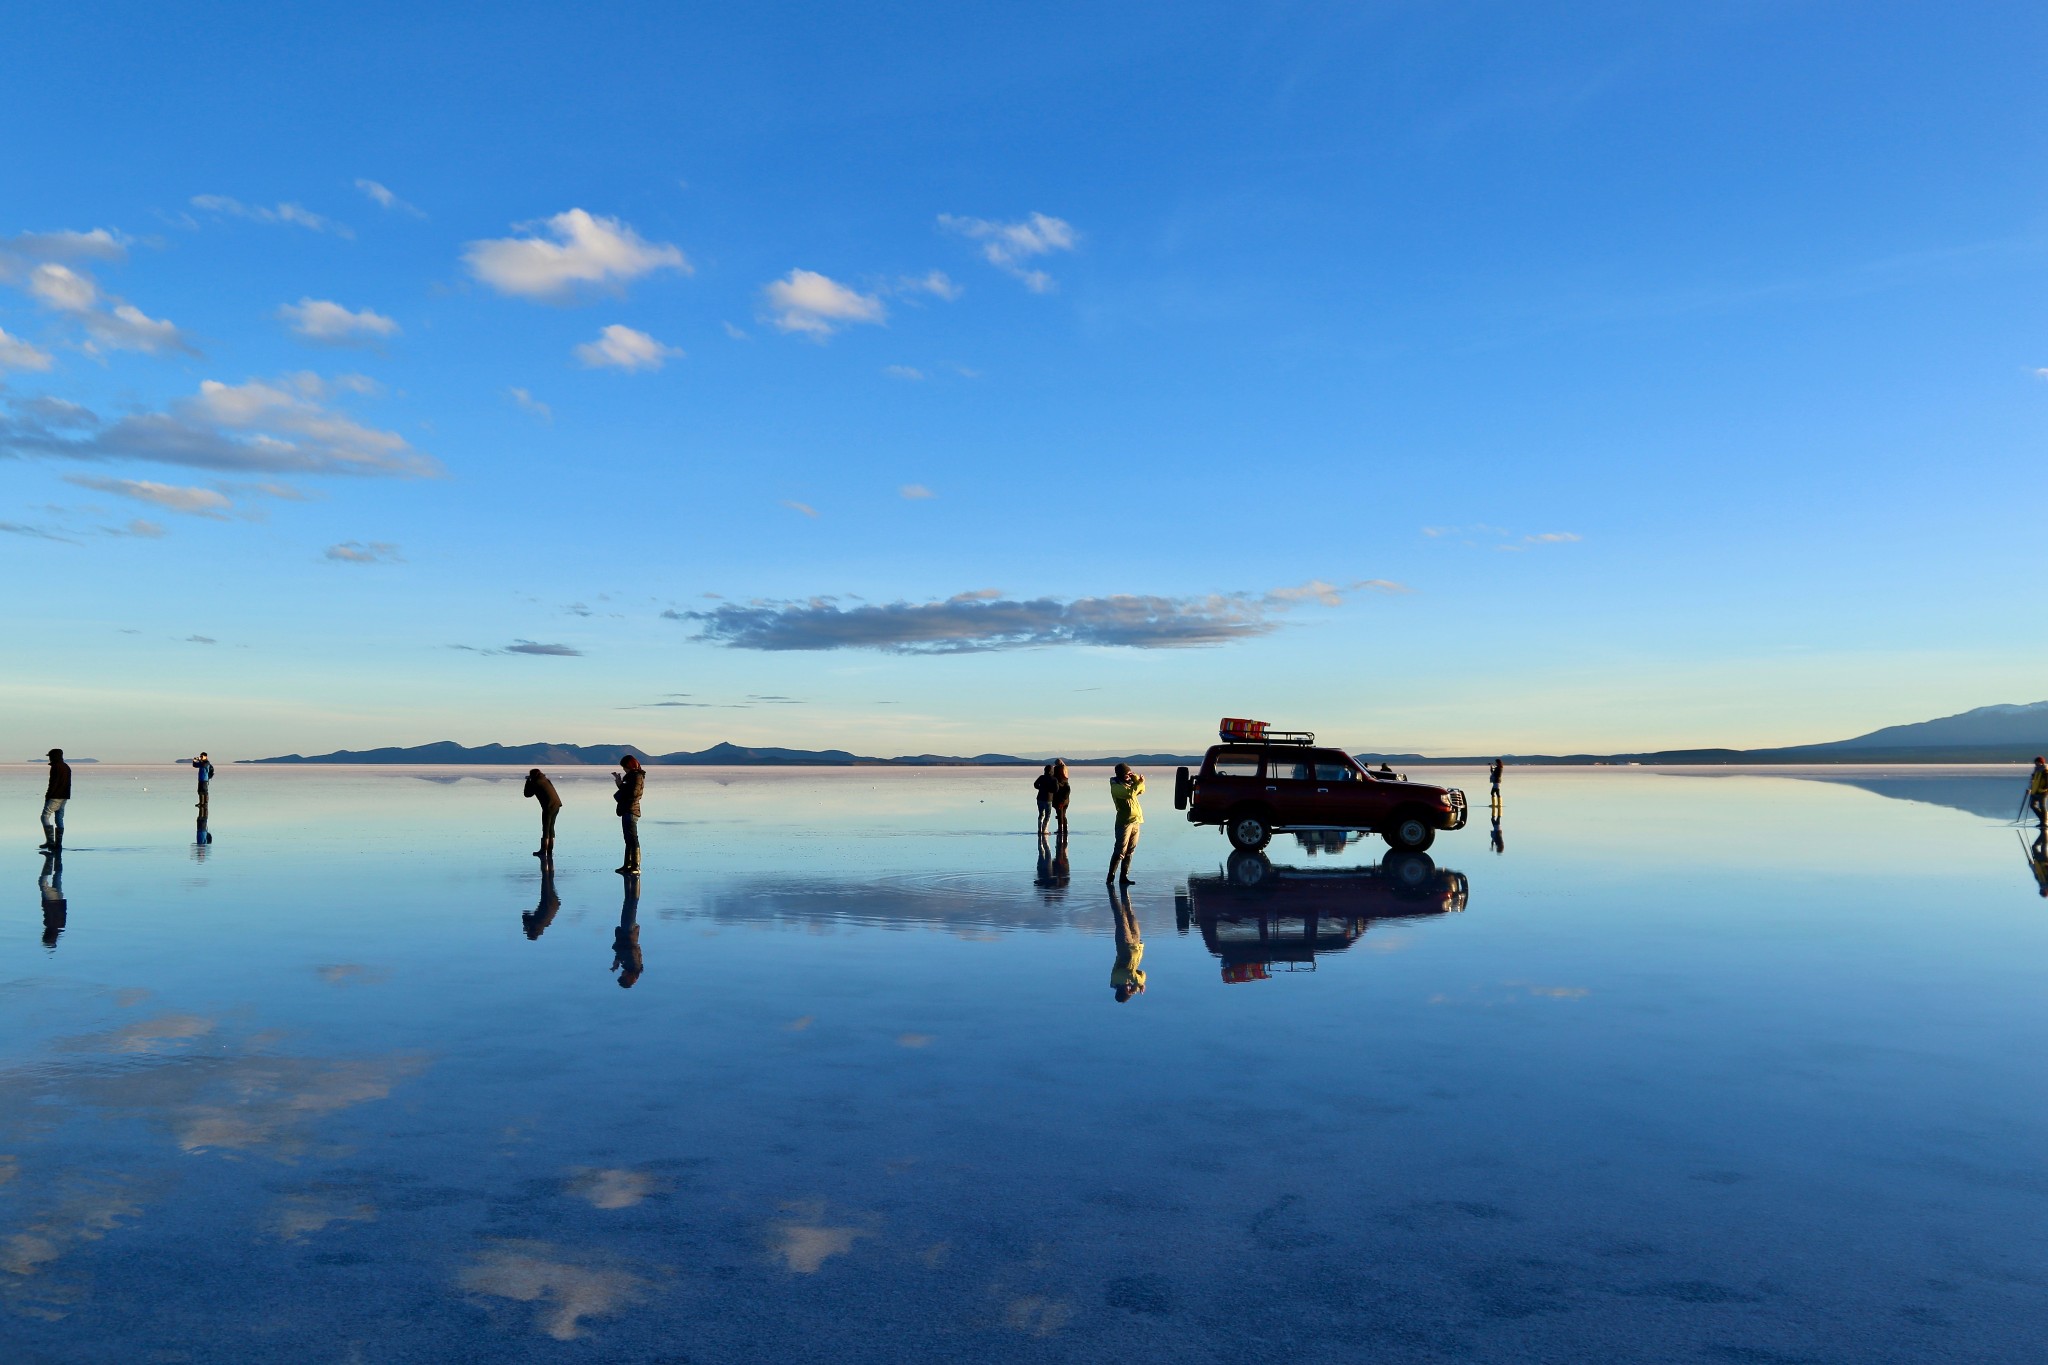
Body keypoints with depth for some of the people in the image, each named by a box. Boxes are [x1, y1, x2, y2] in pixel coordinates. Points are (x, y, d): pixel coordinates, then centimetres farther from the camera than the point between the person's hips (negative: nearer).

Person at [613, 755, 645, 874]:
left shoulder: (637, 776, -12)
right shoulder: (631, 776, 18)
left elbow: (632, 793, -23)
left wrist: (620, 784, -12)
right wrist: (620, 783, 9)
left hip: (631, 811, -11)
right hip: (627, 810, 11)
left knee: (633, 839, -12)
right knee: (629, 839, 15)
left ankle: (635, 867, -13)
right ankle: (627, 865, 22)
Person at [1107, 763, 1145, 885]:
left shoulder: (1129, 783, 16)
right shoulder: (1116, 786, -10)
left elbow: (1141, 791, 23)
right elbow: (1130, 793, -24)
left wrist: (1137, 779, 8)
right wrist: (1140, 782, -14)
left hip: (1136, 820, 8)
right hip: (1124, 821, -8)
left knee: (1130, 851, 8)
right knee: (1120, 851, -9)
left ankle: (1124, 876, 13)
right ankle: (1111, 876, -4)